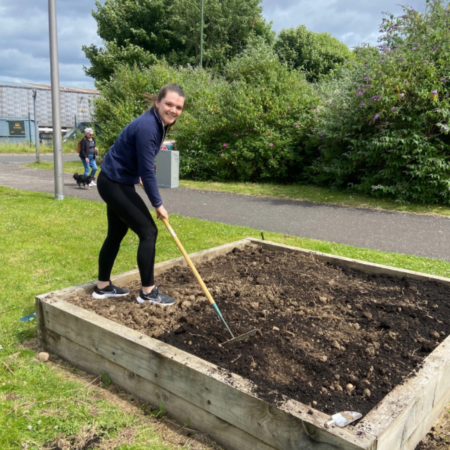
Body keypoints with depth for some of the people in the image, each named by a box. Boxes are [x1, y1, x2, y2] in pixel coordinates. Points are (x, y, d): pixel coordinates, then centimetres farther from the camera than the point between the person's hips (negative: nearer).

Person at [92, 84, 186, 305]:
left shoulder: (160, 123, 5)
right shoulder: (147, 126, -26)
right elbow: (147, 172, -23)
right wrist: (158, 204, -15)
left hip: (116, 182, 10)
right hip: (115, 184, -10)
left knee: (116, 234, 17)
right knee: (148, 232, -6)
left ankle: (102, 286, 31)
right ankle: (148, 291, 7)